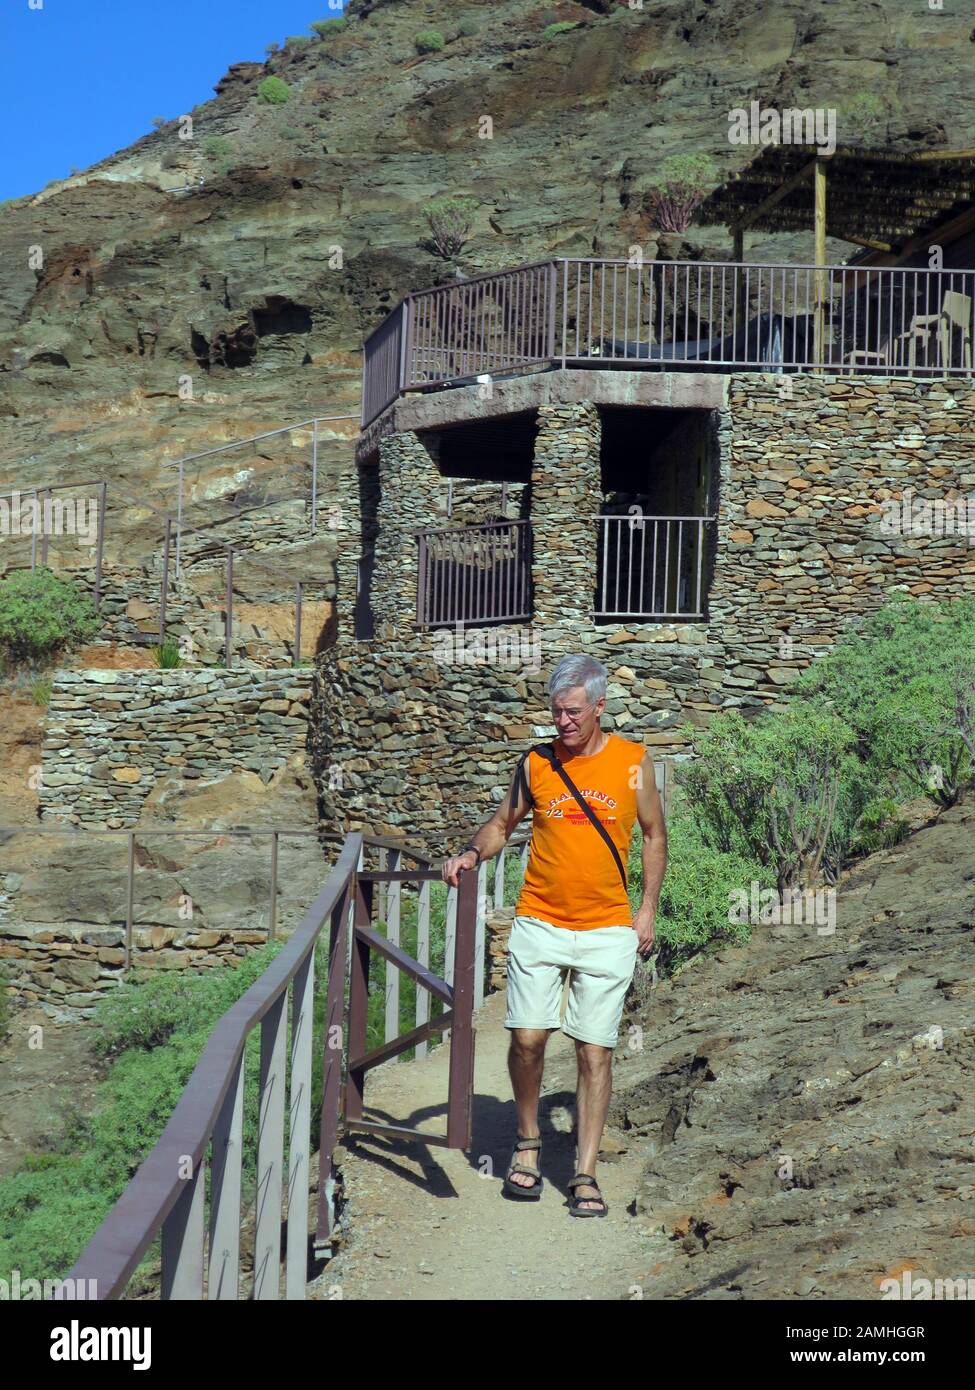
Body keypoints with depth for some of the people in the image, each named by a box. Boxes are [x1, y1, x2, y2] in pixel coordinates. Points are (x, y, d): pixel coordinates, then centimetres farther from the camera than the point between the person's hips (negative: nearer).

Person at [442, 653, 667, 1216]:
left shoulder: (633, 762, 1)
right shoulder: (537, 763, 3)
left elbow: (654, 834, 11)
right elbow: (503, 822, 15)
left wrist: (647, 909, 5)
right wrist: (472, 852, -6)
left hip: (608, 930, -1)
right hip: (540, 923, 1)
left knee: (596, 1052, 0)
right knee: (528, 1037, -8)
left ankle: (585, 1176, 11)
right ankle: (528, 1142, 19)